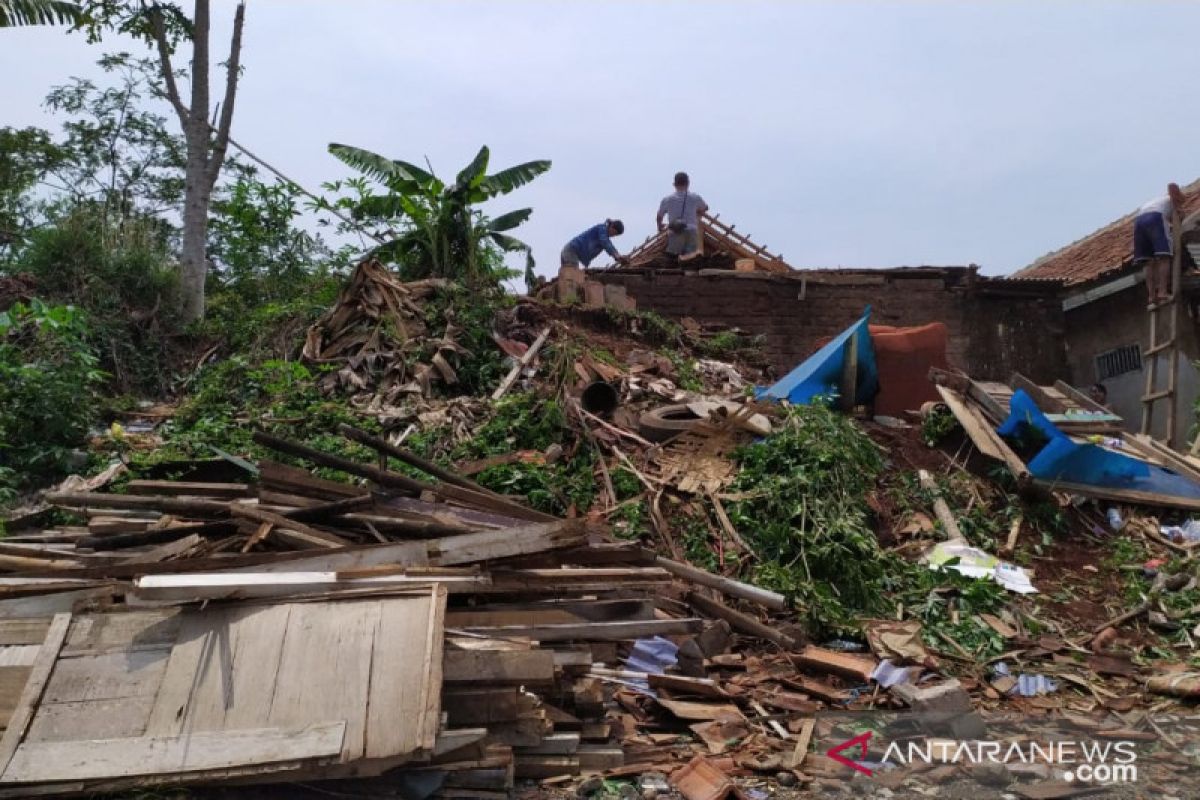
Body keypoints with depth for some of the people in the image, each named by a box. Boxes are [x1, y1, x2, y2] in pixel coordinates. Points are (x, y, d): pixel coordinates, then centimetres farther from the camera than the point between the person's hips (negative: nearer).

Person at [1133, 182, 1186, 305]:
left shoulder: (1158, 200, 42)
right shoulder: (1175, 199, 24)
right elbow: (1172, 186, 5)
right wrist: (1177, 207, 7)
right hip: (1155, 217, -6)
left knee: (1150, 262, 3)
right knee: (1164, 258, -8)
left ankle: (1152, 297, -8)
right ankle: (1162, 293, -21)